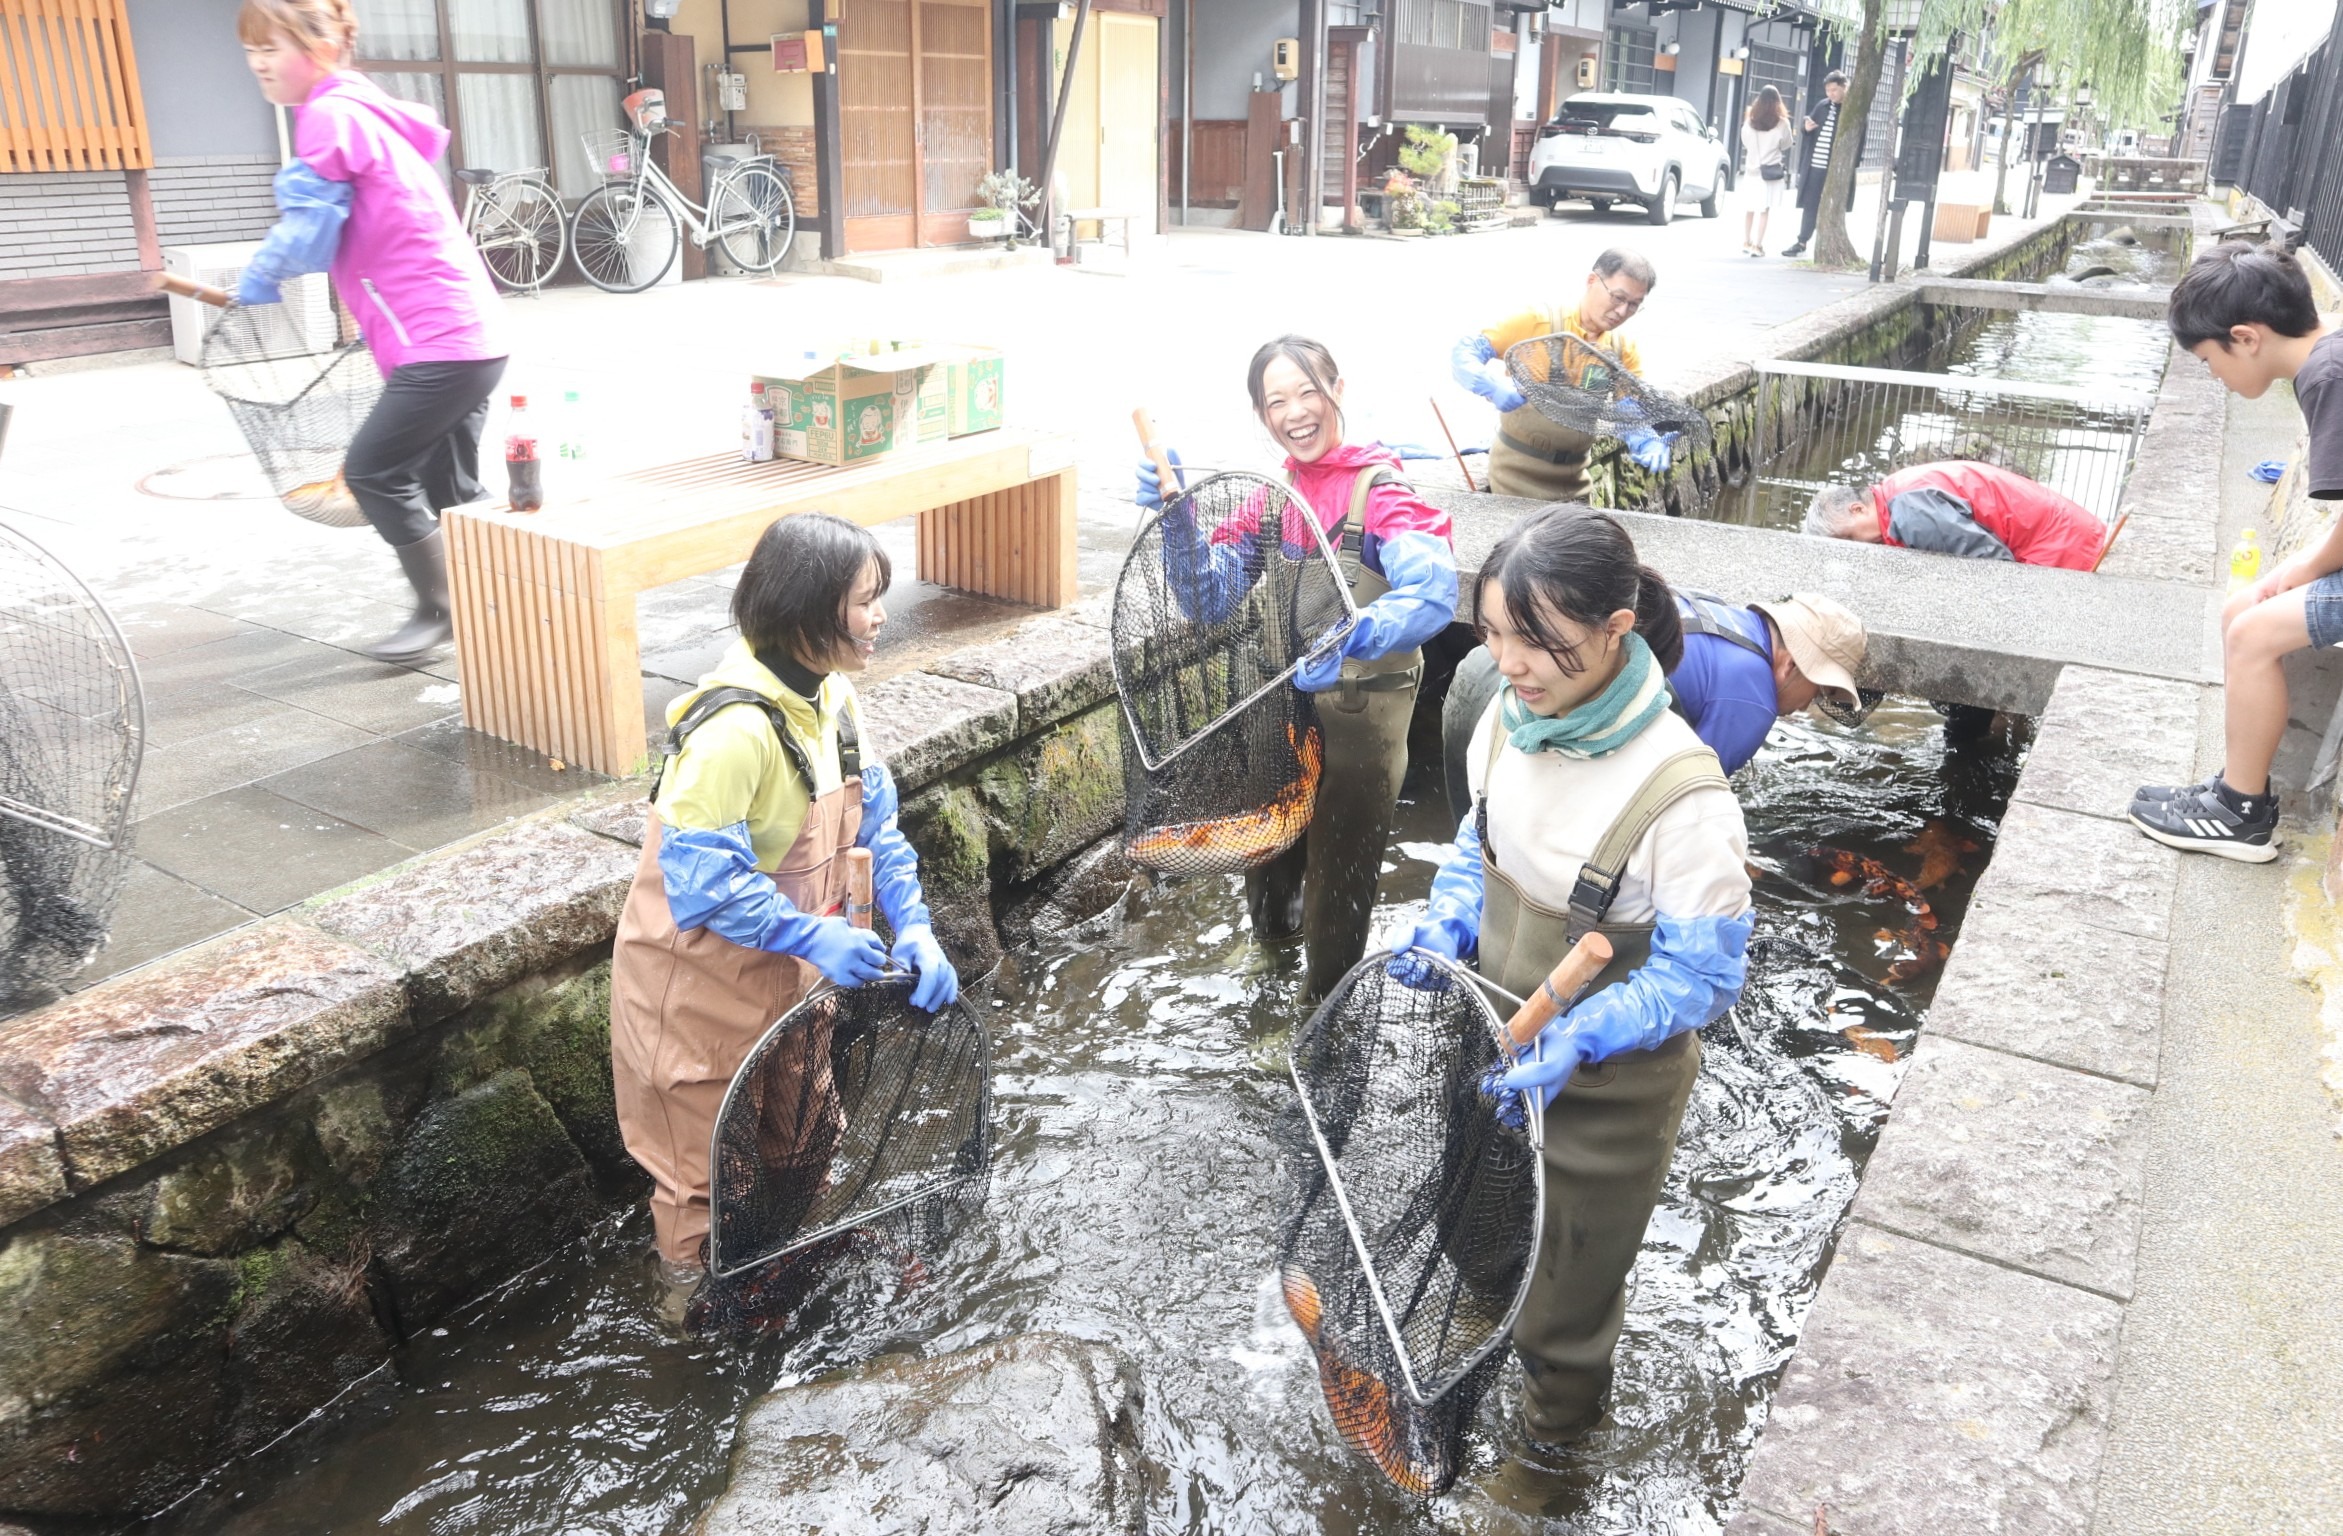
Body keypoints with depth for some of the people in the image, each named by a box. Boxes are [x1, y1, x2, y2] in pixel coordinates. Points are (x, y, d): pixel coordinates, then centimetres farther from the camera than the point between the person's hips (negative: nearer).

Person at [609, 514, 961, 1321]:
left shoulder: (830, 696, -3)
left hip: (786, 974, 8)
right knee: (709, 1158, 13)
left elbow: (874, 823, 2)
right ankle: (692, 1296, 36)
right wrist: (815, 936, -31)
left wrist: (912, 926, -10)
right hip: (700, 983, -8)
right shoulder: (735, 726, -32)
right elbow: (698, 876, -31)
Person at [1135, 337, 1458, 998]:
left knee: (1339, 866, 9)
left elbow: (1435, 592, -34)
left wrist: (1355, 636, -50)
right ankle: (1273, 922, 53)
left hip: (1359, 709, -5)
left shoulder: (1379, 490, -18)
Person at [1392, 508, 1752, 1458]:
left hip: (1607, 1084, -5)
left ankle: (1555, 1416, 52)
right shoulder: (1512, 717, -14)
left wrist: (1574, 1041, -34)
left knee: (1569, 1265, 21)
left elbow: (1701, 976, -24)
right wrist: (1445, 927, -12)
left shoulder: (1681, 797, -34)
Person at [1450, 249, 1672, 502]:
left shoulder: (1625, 351, 2)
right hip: (1519, 472, -5)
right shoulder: (1539, 322, -14)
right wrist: (1494, 387, -37)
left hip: (1573, 477, 5)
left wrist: (1651, 444, -26)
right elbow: (1462, 352, -17)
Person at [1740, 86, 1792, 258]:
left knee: (1749, 208, 13)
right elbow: (1785, 147, 1)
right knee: (1765, 210, -1)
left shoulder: (1749, 122, -2)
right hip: (1772, 171, -2)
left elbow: (1745, 143, 8)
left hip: (1752, 169, 2)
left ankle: (1746, 242, 20)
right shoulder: (1782, 123, -7)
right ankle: (1757, 245, -5)